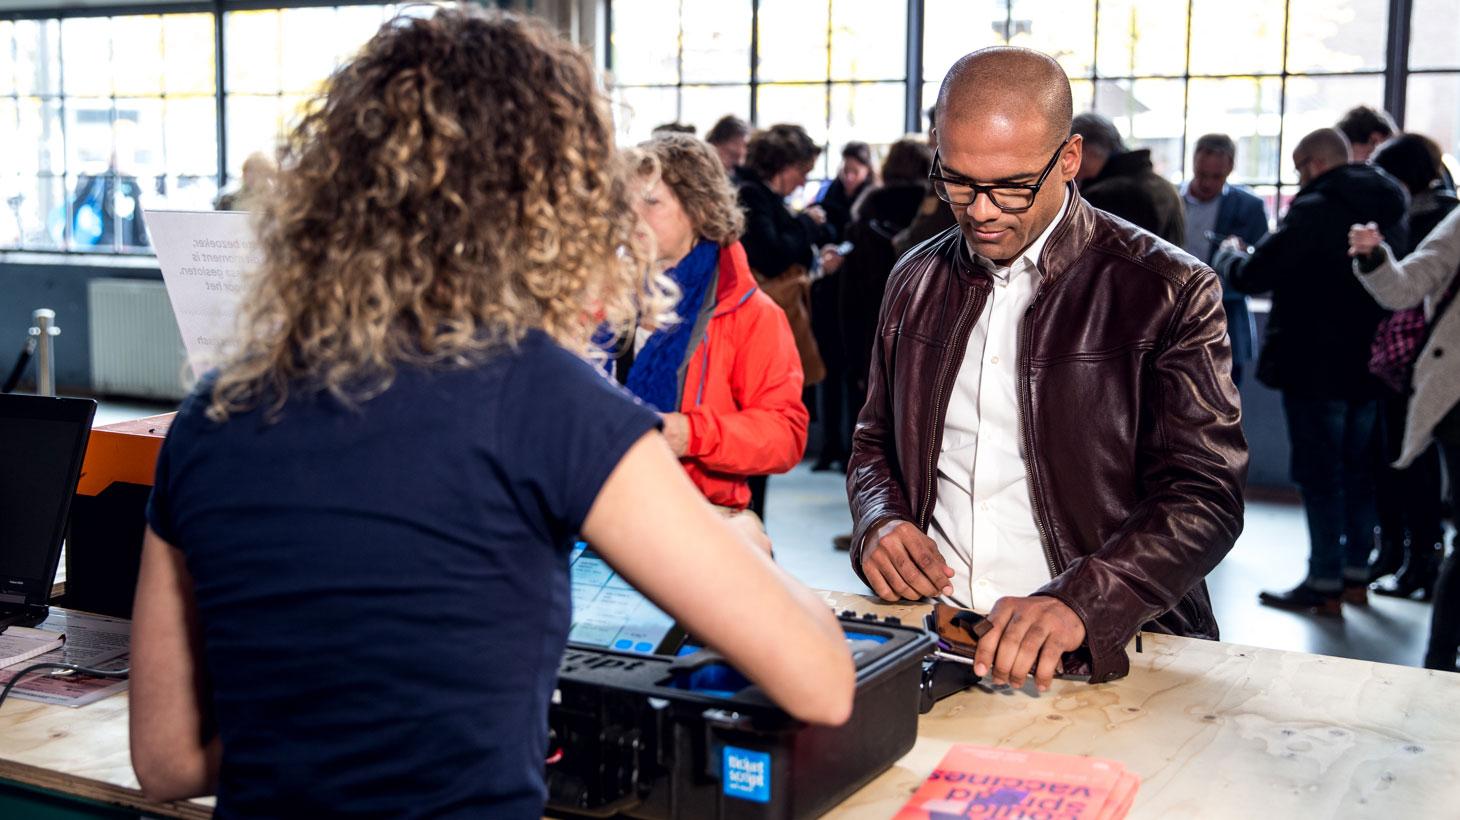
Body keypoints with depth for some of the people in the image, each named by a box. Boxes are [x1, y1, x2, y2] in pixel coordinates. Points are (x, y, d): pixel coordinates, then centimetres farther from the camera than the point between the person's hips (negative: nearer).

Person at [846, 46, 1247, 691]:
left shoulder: (1169, 292, -3)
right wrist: (879, 523, 0)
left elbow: (1205, 496, -8)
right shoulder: (916, 280, 12)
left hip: (1104, 650, -4)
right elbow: (875, 441, 23)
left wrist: (1077, 603, -24)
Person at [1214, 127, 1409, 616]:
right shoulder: (1390, 212, 9)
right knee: (1359, 473, 15)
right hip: (1368, 367, 8)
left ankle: (1325, 584, 0)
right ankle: (1356, 574, 22)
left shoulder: (1316, 210, -17)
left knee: (1318, 475, -2)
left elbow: (1253, 277, -19)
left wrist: (1230, 254, 3)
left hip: (1315, 369, -8)